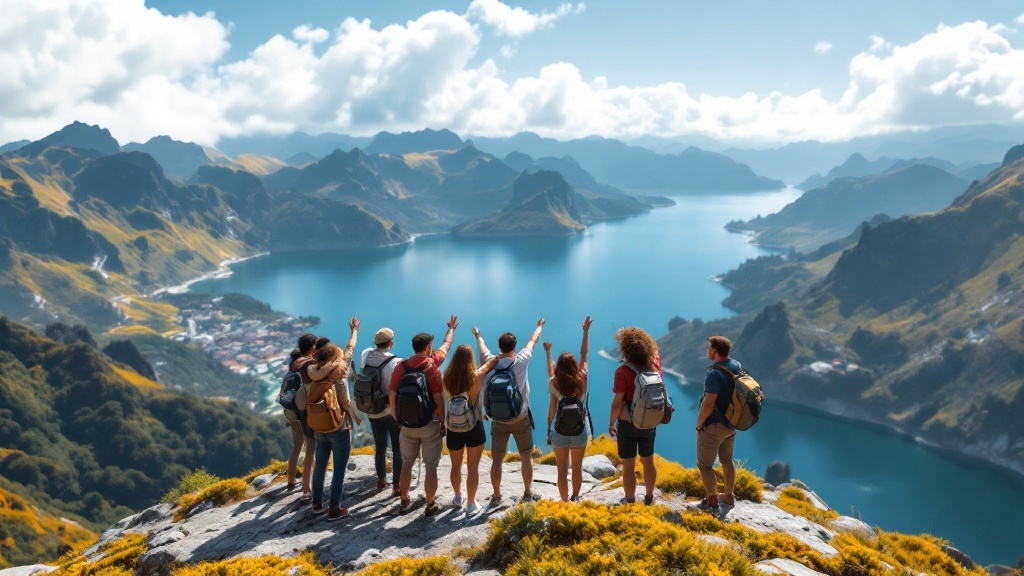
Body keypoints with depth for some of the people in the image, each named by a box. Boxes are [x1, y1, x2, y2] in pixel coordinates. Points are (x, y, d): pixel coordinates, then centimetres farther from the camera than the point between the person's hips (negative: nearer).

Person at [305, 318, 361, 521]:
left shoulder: (314, 373, -2)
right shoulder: (340, 372, -15)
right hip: (340, 428, -6)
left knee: (320, 466, 17)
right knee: (339, 470, 2)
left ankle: (317, 504, 28)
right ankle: (334, 510, 6)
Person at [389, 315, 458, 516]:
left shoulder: (400, 367, -3)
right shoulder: (432, 366, -14)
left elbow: (392, 397, 0)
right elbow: (438, 399, -7)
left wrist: (398, 421, 10)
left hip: (407, 424, 4)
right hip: (430, 424, -4)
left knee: (407, 463, 17)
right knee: (431, 466, 5)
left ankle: (404, 501, 28)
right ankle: (431, 505, 12)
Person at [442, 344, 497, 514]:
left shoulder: (448, 378, -11)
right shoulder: (476, 376, -15)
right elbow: (489, 363, 2)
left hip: (454, 428, 3)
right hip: (474, 428, -2)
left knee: (456, 466, 20)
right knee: (473, 468, 9)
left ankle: (458, 497, 40)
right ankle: (471, 504, 16)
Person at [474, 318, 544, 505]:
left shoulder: (490, 362, -7)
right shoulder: (521, 361, -12)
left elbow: (482, 347, 17)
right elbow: (533, 341, 7)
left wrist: (478, 336, 39)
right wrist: (539, 326, 26)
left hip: (498, 420, 1)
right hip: (521, 418, -1)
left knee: (497, 460, 8)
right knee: (526, 456, 13)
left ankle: (496, 496, 16)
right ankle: (528, 493, 21)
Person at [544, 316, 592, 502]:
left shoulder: (554, 383, -12)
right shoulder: (582, 380, -10)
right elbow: (584, 355, 0)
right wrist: (586, 331, 11)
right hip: (579, 429, 1)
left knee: (562, 470, 8)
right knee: (577, 468, 18)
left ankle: (565, 502, 11)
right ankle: (575, 498, 33)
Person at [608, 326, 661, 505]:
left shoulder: (623, 371, -22)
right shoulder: (655, 364, -8)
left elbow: (618, 403, -20)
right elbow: (655, 351, 17)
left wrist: (611, 423, -7)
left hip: (627, 424, -5)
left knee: (628, 466, 8)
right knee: (648, 462, 19)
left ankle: (630, 501, 20)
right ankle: (649, 498, 33)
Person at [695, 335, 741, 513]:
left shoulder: (715, 373, -27)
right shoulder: (738, 366, -1)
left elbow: (709, 403, -28)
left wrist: (699, 424, -14)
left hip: (713, 426, -8)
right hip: (731, 424, 8)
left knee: (704, 465, 6)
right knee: (727, 460, 23)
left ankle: (712, 502, 13)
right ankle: (729, 497, 34)